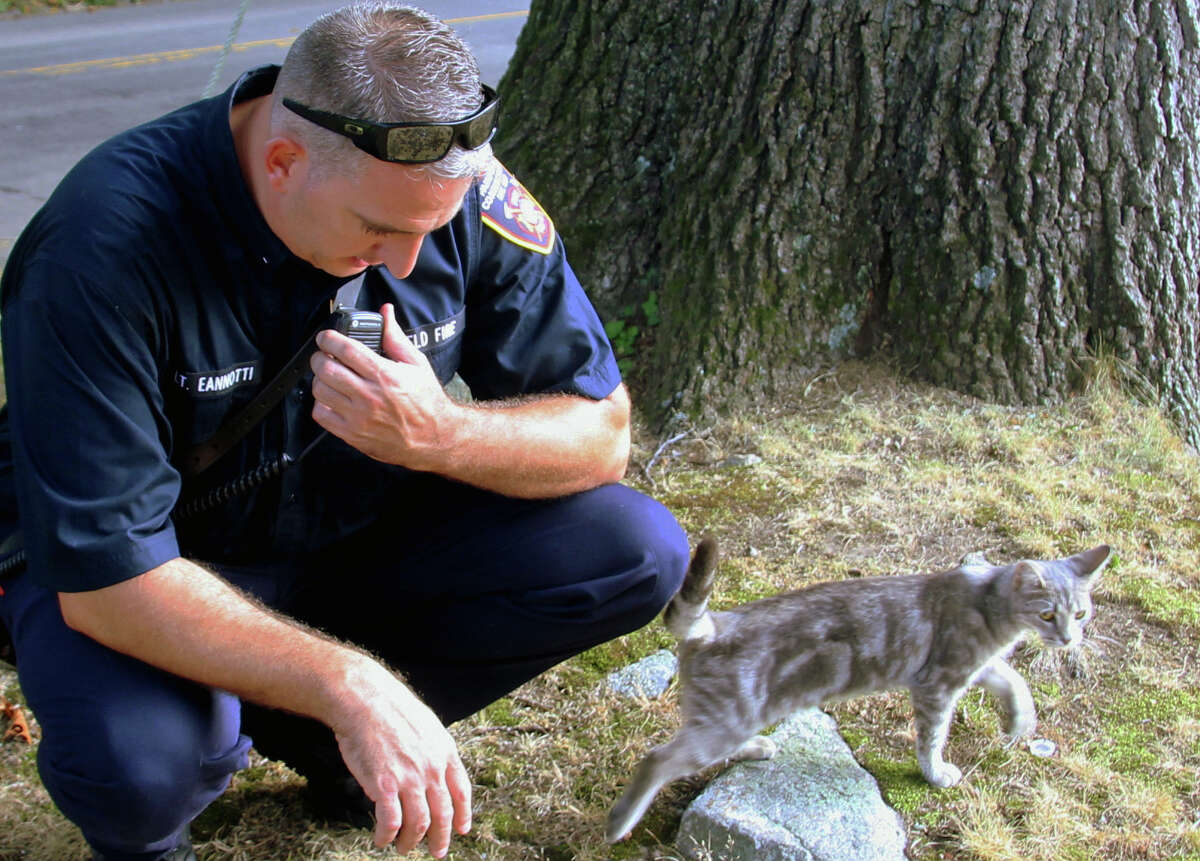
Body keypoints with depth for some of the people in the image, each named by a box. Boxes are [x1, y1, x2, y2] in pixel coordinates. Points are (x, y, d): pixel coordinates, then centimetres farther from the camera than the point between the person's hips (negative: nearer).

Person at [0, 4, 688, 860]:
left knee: (638, 554, -13)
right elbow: (105, 577, -33)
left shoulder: (464, 192, -18)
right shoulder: (104, 246, -31)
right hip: (142, 558, -4)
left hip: (354, 531, 5)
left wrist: (442, 435, -32)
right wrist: (352, 682, -42)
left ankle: (307, 725, 3)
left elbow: (601, 433, -11)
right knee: (140, 761, -37)